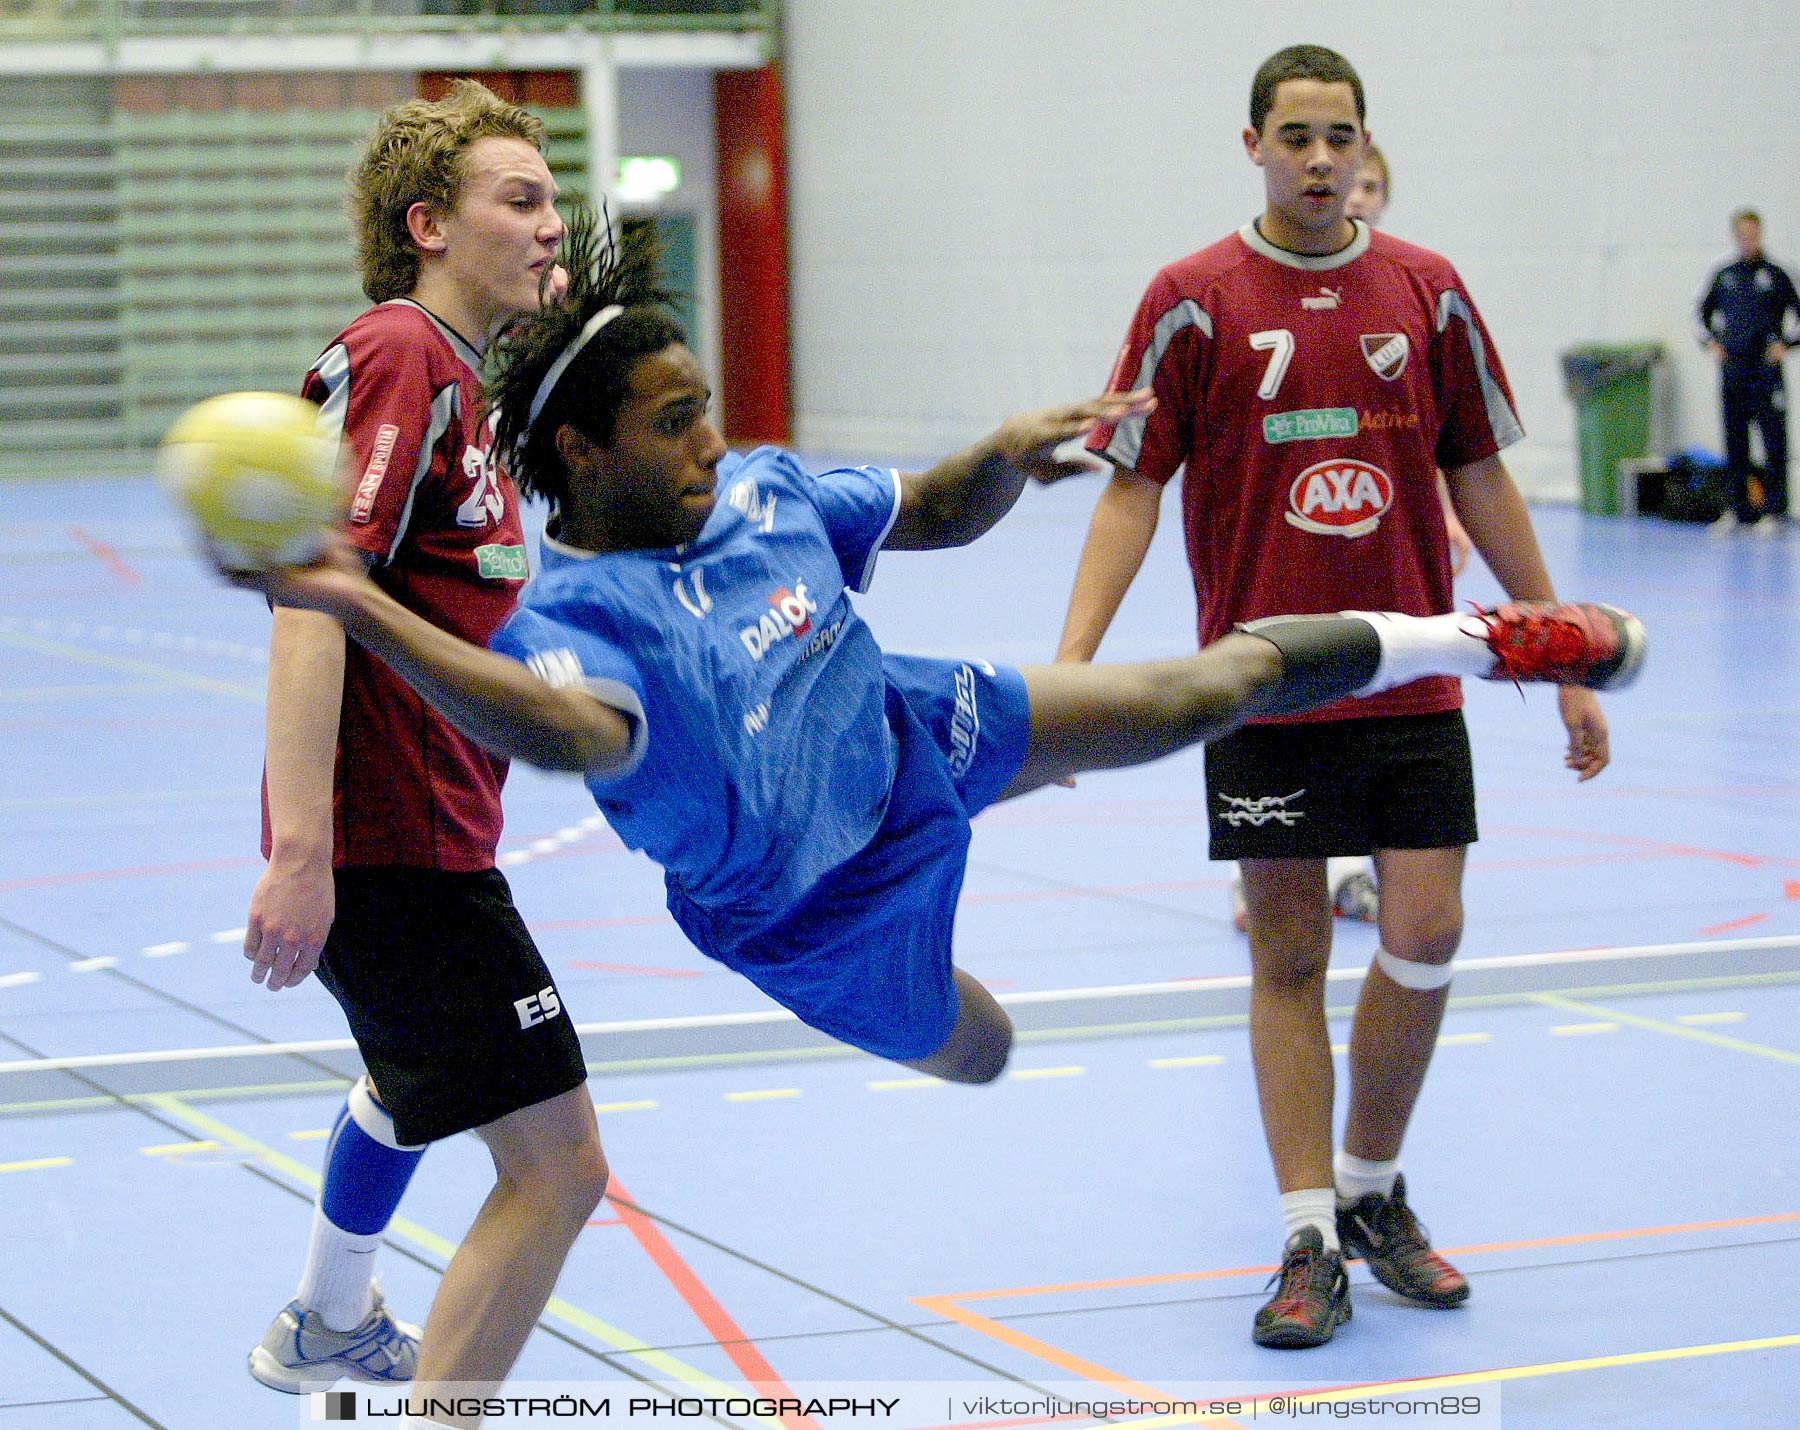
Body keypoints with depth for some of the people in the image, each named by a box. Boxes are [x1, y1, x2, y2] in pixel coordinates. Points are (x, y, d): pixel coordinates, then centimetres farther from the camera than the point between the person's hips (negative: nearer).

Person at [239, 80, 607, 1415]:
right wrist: (300, 848, -32)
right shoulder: (397, 357, -16)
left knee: (414, 1077, 37)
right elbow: (309, 598, -25)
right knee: (558, 1164, -14)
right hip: (394, 843, -12)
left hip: (427, 834, 12)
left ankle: (329, 1330, 60)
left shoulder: (459, 374, 15)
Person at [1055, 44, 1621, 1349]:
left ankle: (1371, 1190, 21)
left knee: (1427, 939, -1)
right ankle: (1313, 1243, 8)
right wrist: (1072, 664, -13)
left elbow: (1479, 477, 11)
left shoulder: (1427, 291, 4)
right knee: (1289, 958, 2)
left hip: (1412, 680, 2)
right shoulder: (1196, 300, -3)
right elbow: (1133, 489, -2)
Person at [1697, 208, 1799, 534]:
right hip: (1732, 367, 4)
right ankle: (1741, 507, 16)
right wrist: (1711, 342, 8)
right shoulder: (1723, 276, 9)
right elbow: (1704, 311, 21)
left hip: (1766, 369, -4)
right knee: (1735, 440, 7)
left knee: (1773, 440, -6)